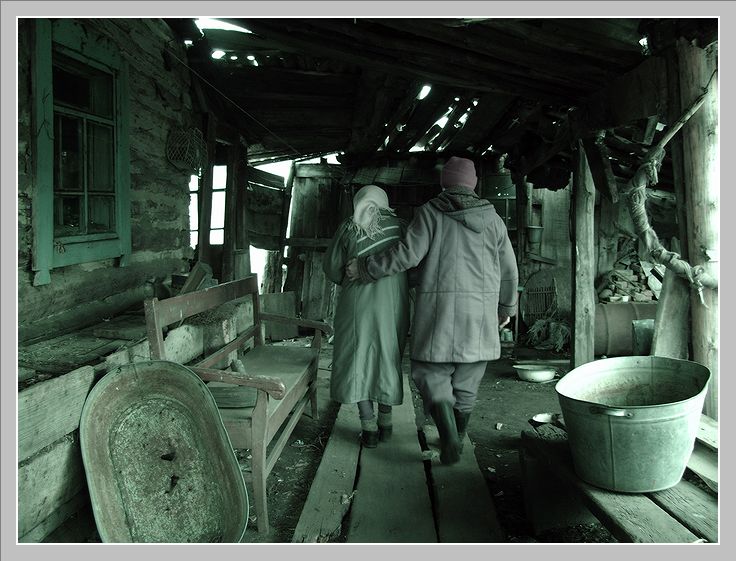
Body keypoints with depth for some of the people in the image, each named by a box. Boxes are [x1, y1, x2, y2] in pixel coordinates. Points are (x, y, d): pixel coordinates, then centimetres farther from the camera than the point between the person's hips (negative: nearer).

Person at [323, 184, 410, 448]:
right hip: (394, 303, 2)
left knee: (359, 360, 7)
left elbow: (331, 266, 2)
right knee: (387, 358, 15)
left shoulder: (349, 228, -2)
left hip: (358, 301, -2)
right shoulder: (397, 224, 1)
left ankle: (369, 427, 7)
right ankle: (385, 421, 25)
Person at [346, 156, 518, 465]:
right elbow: (508, 270, 13)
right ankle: (457, 439, 26)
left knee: (431, 371, 7)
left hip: (439, 307, -3)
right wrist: (506, 307, 27)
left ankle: (449, 437, -9)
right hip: (480, 311, 4)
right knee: (466, 379, 14)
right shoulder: (492, 219, 9)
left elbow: (407, 254, -11)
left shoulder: (430, 212, -1)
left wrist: (363, 267, 0)